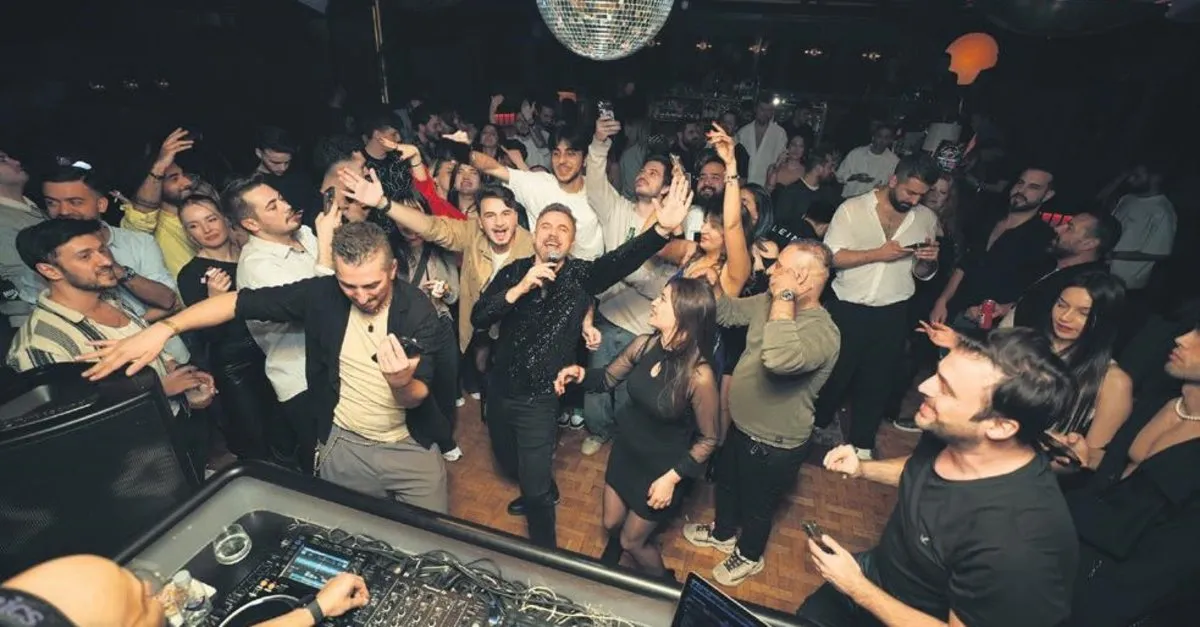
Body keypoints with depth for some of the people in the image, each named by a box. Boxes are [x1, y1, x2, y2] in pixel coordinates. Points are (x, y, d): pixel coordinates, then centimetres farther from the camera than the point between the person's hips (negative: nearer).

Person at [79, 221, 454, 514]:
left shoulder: (417, 310, -17)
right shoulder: (320, 293, -11)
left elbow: (418, 397, -19)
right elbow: (239, 301, -7)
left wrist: (402, 384, -42)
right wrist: (165, 327, -21)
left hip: (409, 448, -1)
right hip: (343, 445, 2)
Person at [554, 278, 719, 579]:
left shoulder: (699, 377, -32)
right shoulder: (643, 345, -16)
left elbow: (708, 439, -17)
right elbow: (608, 378, 2)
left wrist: (672, 477, -18)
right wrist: (580, 373, -18)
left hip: (661, 469, -5)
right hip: (625, 451, 5)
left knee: (632, 542, 17)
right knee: (611, 525, 26)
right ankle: (612, 551, 64)